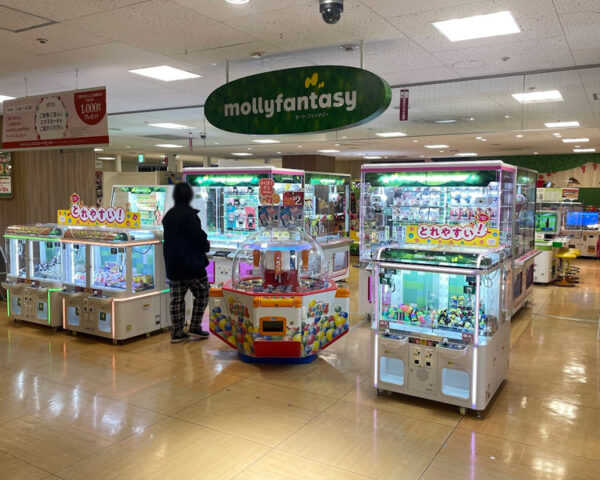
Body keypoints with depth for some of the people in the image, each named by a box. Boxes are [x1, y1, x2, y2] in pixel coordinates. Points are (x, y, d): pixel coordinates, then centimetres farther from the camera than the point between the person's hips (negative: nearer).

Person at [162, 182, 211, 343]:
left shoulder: (168, 215, 11)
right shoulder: (190, 214, -14)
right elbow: (199, 236, -18)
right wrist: (206, 245, 4)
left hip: (172, 264, 7)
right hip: (191, 263, -7)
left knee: (177, 298, 9)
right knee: (202, 293, 7)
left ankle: (177, 332, 11)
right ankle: (195, 328, 7)